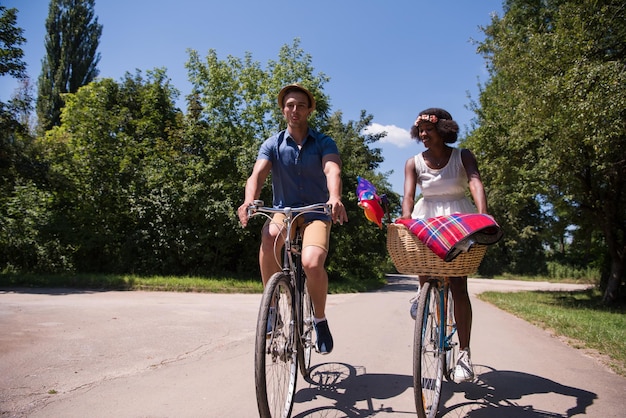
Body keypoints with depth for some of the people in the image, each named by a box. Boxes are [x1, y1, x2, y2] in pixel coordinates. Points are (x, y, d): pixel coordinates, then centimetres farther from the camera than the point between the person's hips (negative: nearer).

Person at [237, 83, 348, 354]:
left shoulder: (324, 143, -2)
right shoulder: (272, 145, 2)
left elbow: (333, 170, -22)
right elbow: (257, 175, -14)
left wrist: (335, 198, -44)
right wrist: (249, 201, -36)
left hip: (316, 213, -1)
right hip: (283, 211, 1)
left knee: (312, 263, -29)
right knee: (270, 236, -36)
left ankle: (320, 318, 1)